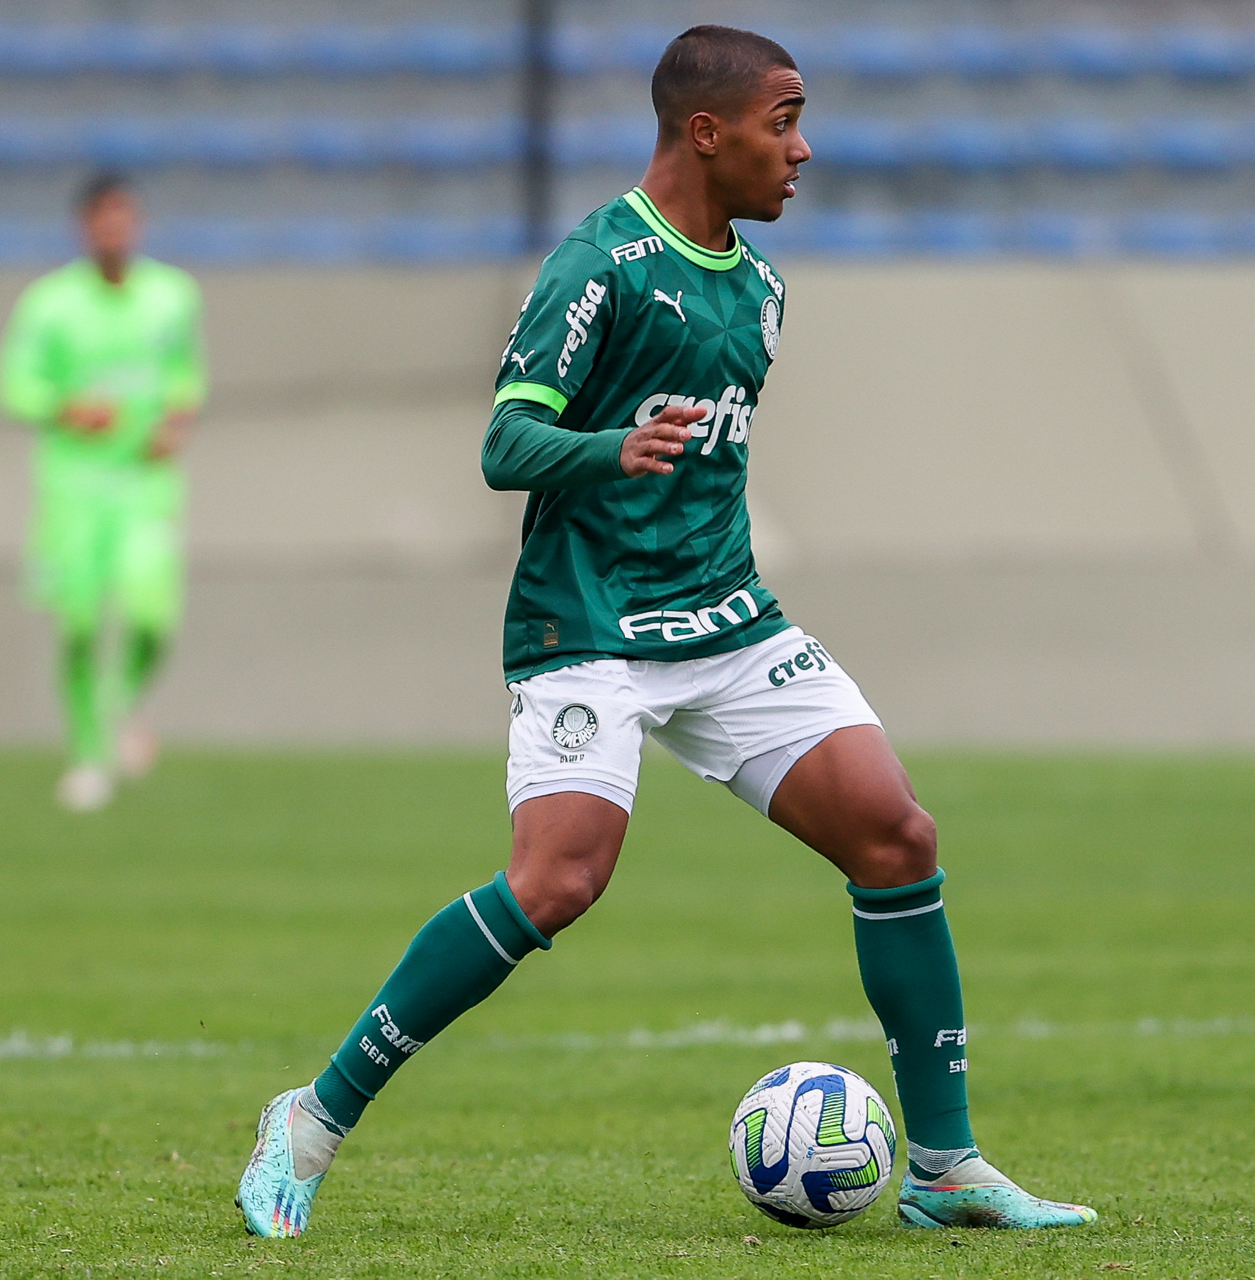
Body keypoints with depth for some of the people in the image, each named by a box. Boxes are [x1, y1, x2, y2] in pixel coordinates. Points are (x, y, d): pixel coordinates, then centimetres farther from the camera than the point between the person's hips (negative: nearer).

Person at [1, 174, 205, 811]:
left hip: (148, 479, 1)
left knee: (151, 613, -16)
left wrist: (178, 421, -2)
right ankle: (89, 751, 17)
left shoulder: (174, 295, 2)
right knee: (80, 622, -3)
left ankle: (128, 703, 16)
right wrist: (68, 410, -22)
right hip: (72, 478, -1)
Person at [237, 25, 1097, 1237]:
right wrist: (615, 450, -33)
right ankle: (314, 1121, -11)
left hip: (728, 625, 8)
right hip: (590, 628, -8)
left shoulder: (757, 287, 16)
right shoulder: (601, 264, -9)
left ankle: (944, 1169, 5)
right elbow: (506, 444, -15)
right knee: (560, 880, -24)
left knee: (896, 835, -4)